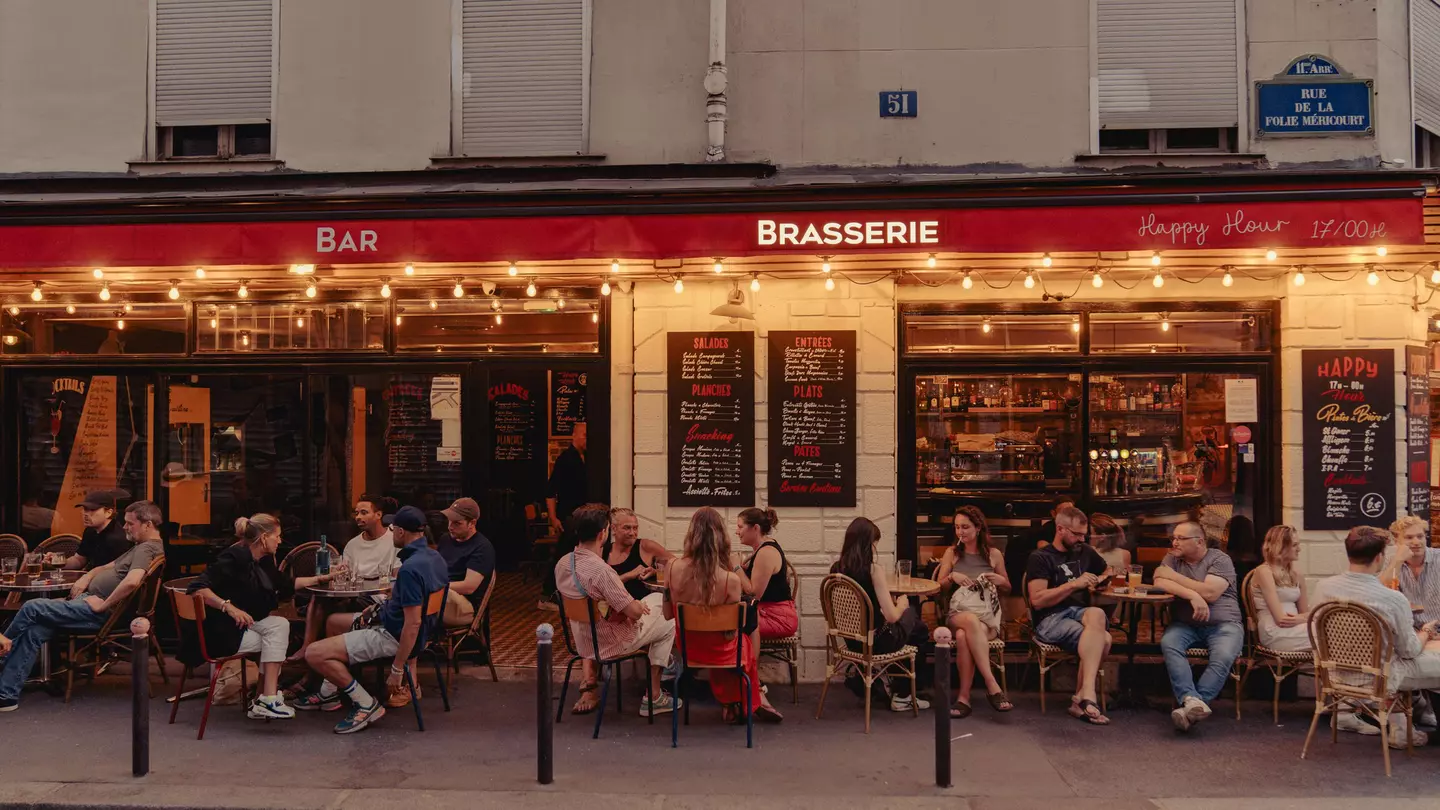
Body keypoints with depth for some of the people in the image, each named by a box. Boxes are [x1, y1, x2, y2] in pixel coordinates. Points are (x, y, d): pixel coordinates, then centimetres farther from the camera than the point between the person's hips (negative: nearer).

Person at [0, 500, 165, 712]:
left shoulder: (147, 548, -14)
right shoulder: (140, 547, 21)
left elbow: (132, 581, -32)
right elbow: (108, 567, 28)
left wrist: (104, 604, -21)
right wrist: (86, 577, 9)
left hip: (101, 613, -10)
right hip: (90, 600, 10)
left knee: (31, 609, -9)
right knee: (34, 630, -1)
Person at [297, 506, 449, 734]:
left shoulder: (410, 569, -29)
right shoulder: (434, 557, 1)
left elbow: (413, 623, -31)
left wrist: (397, 670, -25)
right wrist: (381, 608, 11)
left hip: (392, 635, -11)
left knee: (314, 654, -13)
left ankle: (366, 704, -5)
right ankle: (329, 692, 33)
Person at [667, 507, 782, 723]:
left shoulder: (674, 569, -20)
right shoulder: (731, 579, -30)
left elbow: (668, 615, -7)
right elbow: (731, 630, -19)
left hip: (688, 647, 3)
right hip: (720, 650, -3)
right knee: (747, 643, 34)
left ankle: (729, 704, 49)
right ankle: (750, 702, 55)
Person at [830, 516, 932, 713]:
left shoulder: (837, 568, -4)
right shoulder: (873, 568, -21)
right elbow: (891, 616, -22)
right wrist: (902, 605, 0)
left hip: (852, 639, 6)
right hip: (877, 641, -6)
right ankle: (902, 694, 31)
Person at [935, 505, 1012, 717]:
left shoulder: (994, 554, 13)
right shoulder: (952, 553, 15)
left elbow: (1007, 590, 22)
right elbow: (939, 587, 15)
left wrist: (1001, 581, -1)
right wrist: (952, 576, -5)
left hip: (988, 616, 0)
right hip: (958, 613, 1)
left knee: (963, 637, -38)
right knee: (971, 620, -41)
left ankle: (964, 697, -36)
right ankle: (992, 686, -43)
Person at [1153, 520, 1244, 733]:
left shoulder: (1220, 559, -1)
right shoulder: (1172, 558, 11)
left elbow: (1209, 592, -16)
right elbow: (1160, 583, -7)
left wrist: (1173, 576, -9)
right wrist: (1192, 595, -21)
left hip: (1223, 624, -2)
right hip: (1185, 625, 3)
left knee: (1224, 657, -33)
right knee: (1168, 642, -30)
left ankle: (1189, 705, -36)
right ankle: (1193, 701, -41)